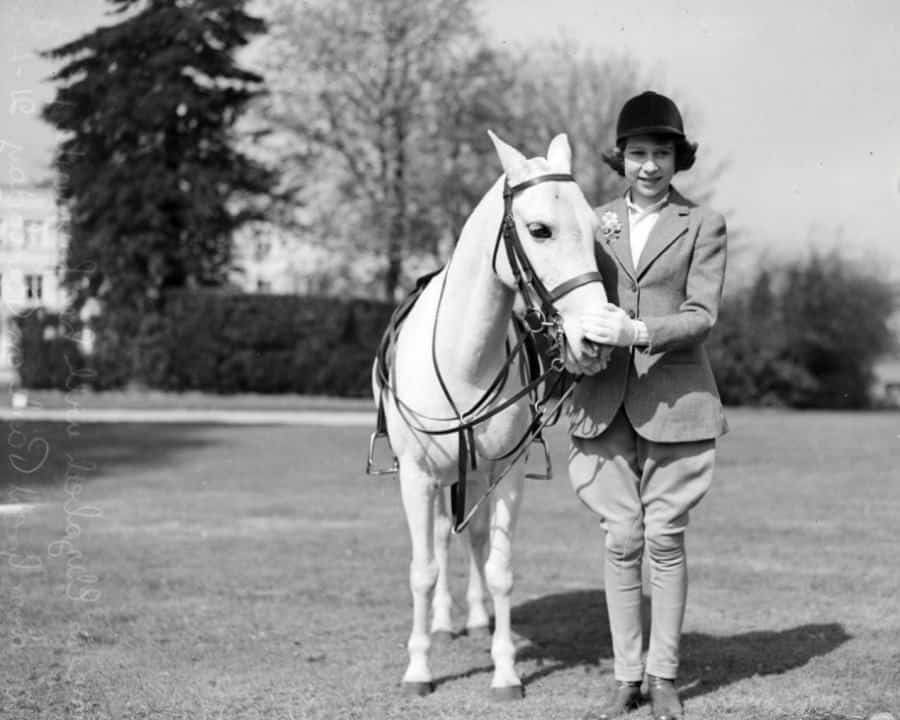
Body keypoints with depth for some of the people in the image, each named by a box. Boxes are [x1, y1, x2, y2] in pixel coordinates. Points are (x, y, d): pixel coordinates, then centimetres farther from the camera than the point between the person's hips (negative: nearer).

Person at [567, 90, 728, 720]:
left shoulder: (703, 226, 2)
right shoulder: (595, 223, 11)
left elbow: (701, 315, -9)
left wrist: (637, 331, -24)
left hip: (674, 400, -2)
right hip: (604, 402, 2)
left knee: (665, 538, 1)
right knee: (622, 540, 4)